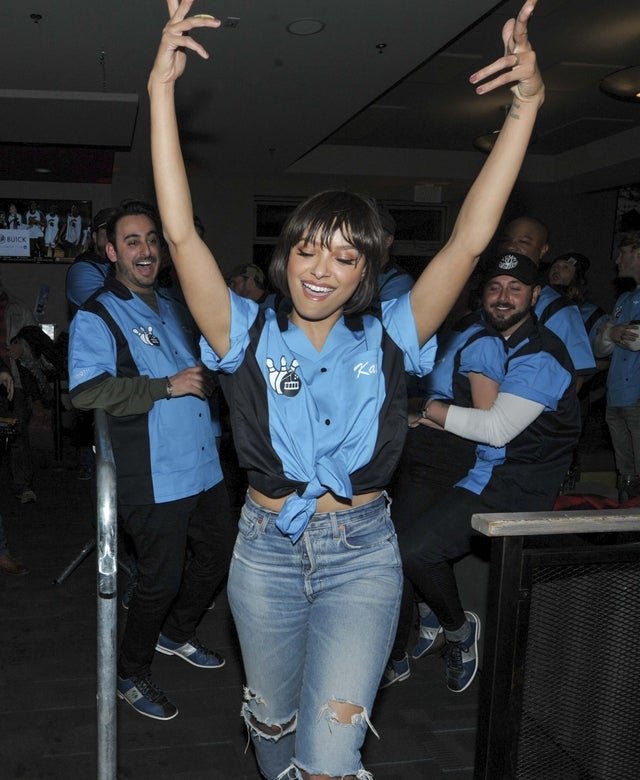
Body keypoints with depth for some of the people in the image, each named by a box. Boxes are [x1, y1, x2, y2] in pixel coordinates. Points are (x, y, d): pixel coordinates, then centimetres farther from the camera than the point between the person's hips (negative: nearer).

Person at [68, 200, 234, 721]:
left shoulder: (174, 310, 16)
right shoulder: (96, 317, -8)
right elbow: (86, 390, -24)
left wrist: (208, 379, 8)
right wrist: (169, 386, -23)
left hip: (205, 467, 8)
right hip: (154, 479, -7)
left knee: (218, 556, 19)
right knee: (161, 580, 2)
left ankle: (176, 634, 45)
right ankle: (131, 675, 27)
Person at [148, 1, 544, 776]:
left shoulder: (387, 340, -6)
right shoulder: (250, 335, -6)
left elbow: (467, 242, -14)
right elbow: (181, 235, -16)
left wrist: (526, 105, -19)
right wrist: (161, 89, -22)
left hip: (361, 553, -1)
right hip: (266, 549, 2)